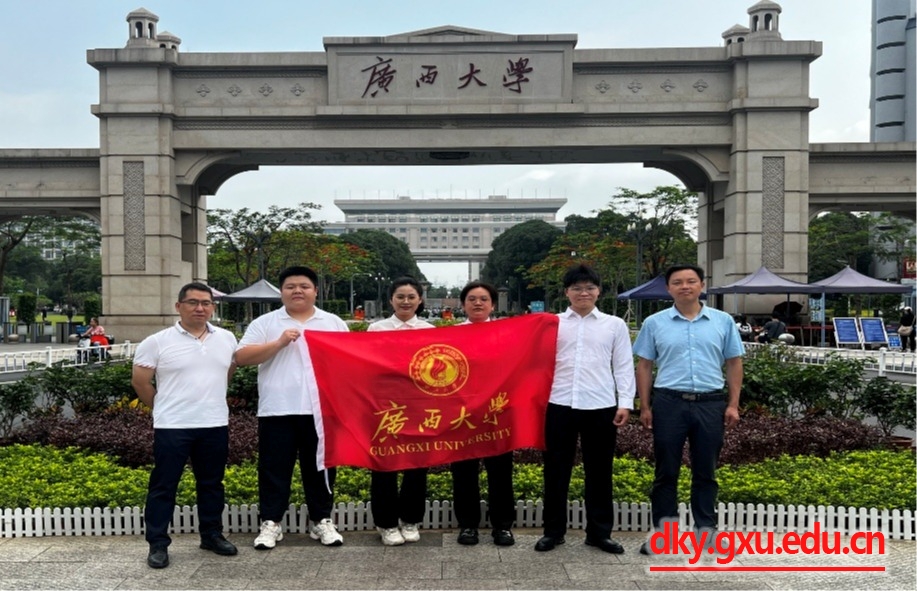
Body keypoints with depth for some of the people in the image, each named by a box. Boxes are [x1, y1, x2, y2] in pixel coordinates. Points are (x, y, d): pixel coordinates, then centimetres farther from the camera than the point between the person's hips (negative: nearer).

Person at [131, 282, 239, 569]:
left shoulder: (227, 339, 4)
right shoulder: (157, 342, -8)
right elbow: (139, 381, -1)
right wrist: (165, 408, 5)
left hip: (215, 425, 4)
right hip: (172, 427, -4)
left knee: (212, 483, 14)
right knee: (163, 486, 4)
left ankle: (212, 534, 28)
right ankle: (158, 544, 15)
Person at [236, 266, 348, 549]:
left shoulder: (334, 323, 10)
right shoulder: (265, 323, 7)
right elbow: (241, 357, -2)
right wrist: (278, 343, -12)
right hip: (278, 409, -1)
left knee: (320, 466, 8)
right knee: (274, 467, 5)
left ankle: (322, 521, 19)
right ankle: (270, 522, 16)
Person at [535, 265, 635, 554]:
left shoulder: (615, 325, 8)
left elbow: (623, 366, 6)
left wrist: (625, 403, -1)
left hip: (601, 407, 0)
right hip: (560, 405, 0)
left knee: (599, 471, 9)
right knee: (556, 469, 7)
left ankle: (599, 532, 23)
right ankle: (553, 530, 21)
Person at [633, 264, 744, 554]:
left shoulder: (723, 321, 6)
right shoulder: (654, 323, 3)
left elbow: (734, 364, 9)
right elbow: (644, 366, 5)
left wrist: (733, 404, 2)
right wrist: (645, 407, 0)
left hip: (711, 403, 1)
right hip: (669, 403, -1)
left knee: (705, 470, 11)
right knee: (666, 470, 6)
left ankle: (706, 528, 23)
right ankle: (663, 530, 17)